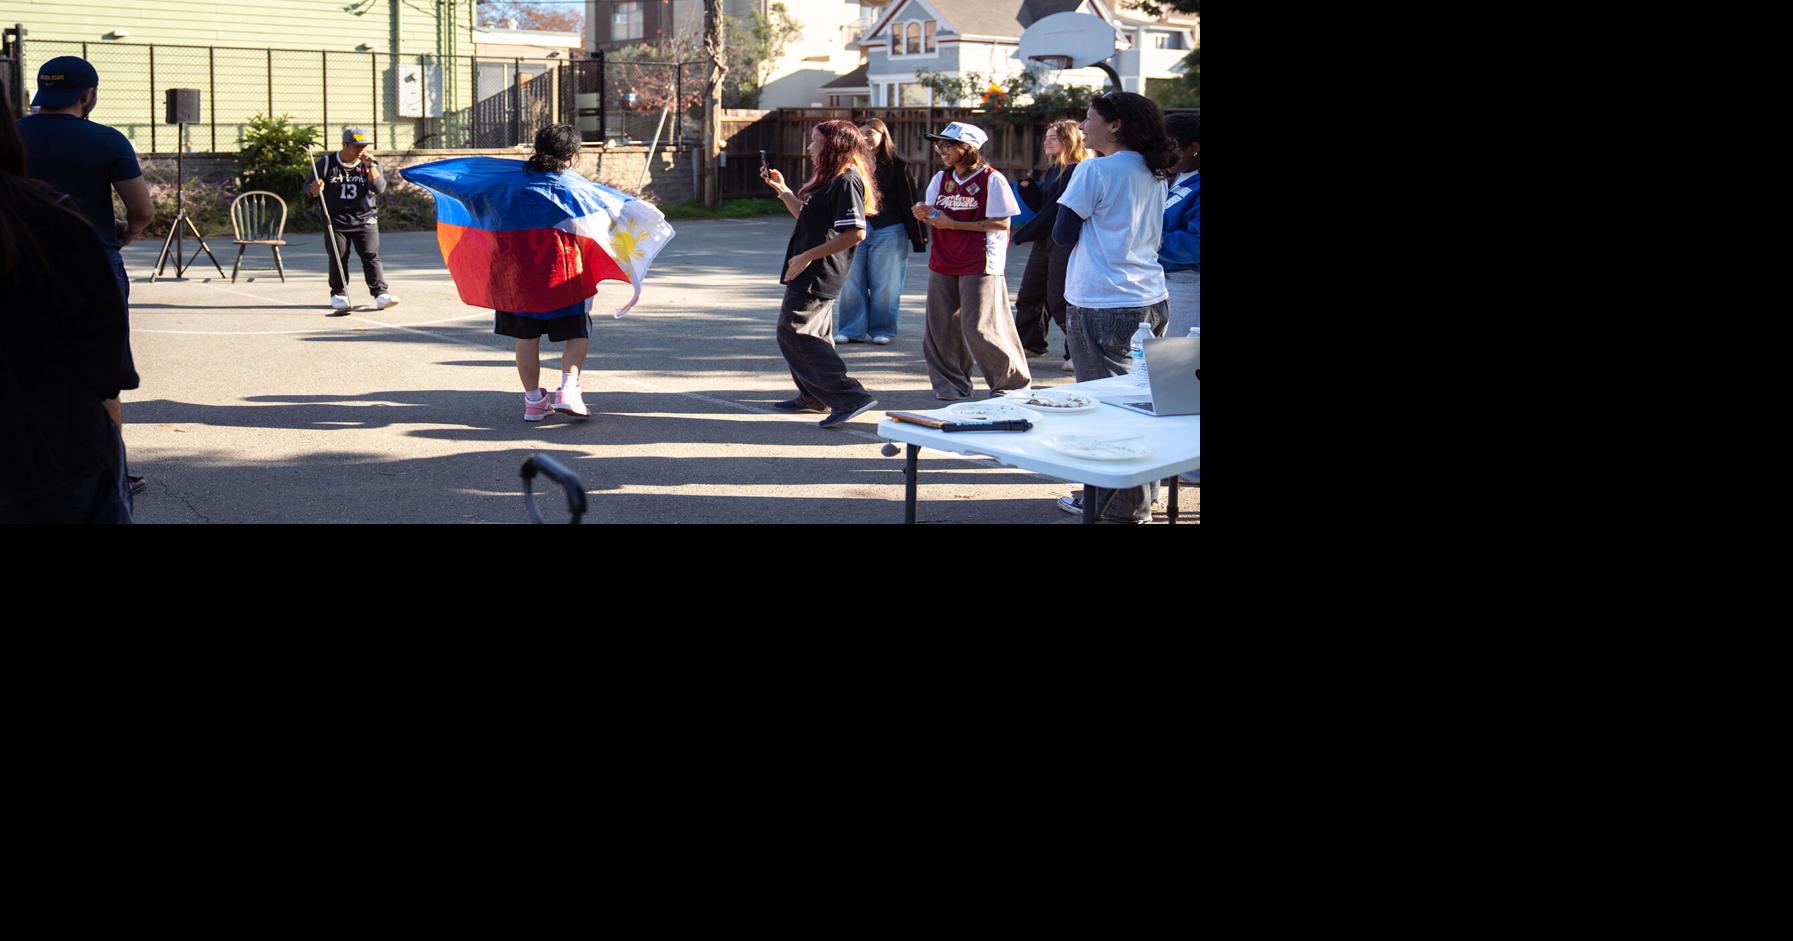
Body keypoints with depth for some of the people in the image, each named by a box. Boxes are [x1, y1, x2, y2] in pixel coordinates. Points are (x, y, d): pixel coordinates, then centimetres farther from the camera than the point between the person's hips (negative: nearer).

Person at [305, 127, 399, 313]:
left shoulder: (370, 164, 2)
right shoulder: (326, 163, -2)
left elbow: (379, 188, -12)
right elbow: (308, 190, 2)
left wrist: (370, 167, -22)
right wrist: (315, 188, -22)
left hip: (365, 219, 0)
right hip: (336, 220, 0)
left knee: (371, 256, -7)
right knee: (338, 258, 2)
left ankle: (380, 294, -9)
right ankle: (338, 294, 15)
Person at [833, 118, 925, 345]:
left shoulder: (897, 166, -1)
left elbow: (908, 202, 0)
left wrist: (917, 237, -3)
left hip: (887, 232, -3)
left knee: (884, 284, 3)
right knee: (852, 282, 2)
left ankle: (882, 330, 13)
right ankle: (852, 329, 10)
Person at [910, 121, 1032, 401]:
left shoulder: (991, 179, -9)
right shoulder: (941, 179, 10)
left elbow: (1002, 223, -13)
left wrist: (953, 224, -16)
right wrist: (925, 215, -9)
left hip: (978, 265, -6)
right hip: (943, 263, 6)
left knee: (978, 328, -8)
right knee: (941, 326, 6)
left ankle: (1013, 381, 7)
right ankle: (951, 383, 19)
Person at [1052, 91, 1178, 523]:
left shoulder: (1095, 171, -11)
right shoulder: (1153, 174, 12)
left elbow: (1063, 234, -8)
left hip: (1103, 305, -7)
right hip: (1153, 300, 8)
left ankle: (1114, 504, 5)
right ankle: (1141, 497, 19)